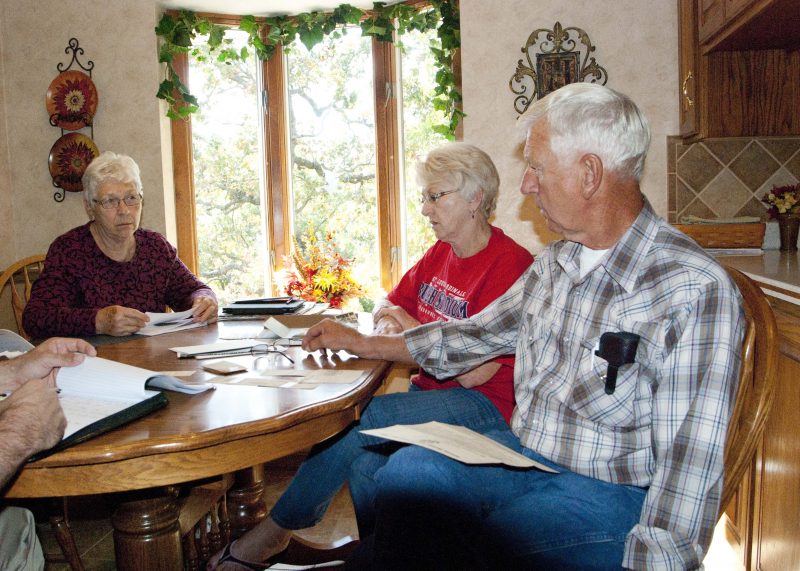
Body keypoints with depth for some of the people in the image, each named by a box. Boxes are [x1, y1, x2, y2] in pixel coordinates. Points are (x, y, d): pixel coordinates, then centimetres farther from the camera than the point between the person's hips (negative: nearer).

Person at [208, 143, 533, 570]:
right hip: (429, 390, 7)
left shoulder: (509, 265, -15)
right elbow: (387, 305, 22)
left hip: (485, 406, -7)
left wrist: (411, 327, -8)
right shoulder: (440, 253, 12)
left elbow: (472, 373, -20)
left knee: (362, 418, -25)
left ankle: (273, 531, -8)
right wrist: (386, 321, -2)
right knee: (365, 462, -22)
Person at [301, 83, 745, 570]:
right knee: (407, 471, -23)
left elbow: (689, 470, -19)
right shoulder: (555, 263, 7)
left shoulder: (696, 292, -18)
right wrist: (363, 344, 21)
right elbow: (480, 333, 19)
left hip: (608, 491, -6)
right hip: (521, 452, 6)